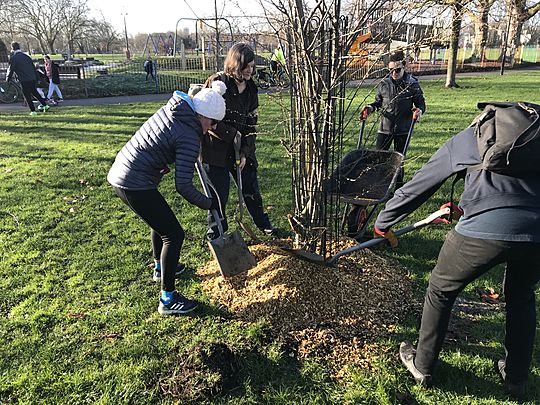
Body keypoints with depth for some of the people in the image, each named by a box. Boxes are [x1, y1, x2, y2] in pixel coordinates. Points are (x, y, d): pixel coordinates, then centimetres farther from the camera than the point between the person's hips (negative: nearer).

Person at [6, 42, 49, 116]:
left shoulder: (13, 58, -7)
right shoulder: (26, 56, 11)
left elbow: (11, 69, -6)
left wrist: (8, 79, 9)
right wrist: (36, 78, 20)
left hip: (24, 80, -6)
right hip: (33, 79, 6)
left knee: (27, 96, 4)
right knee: (35, 92, 22)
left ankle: (33, 111, 4)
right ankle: (44, 104, 19)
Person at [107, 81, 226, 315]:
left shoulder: (170, 109, 6)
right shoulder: (189, 138, -18)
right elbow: (183, 187, -20)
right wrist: (208, 204, -5)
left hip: (118, 174, 10)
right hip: (136, 185, -10)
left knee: (159, 220, 29)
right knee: (174, 234, -1)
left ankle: (161, 268, 50)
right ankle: (168, 300, 7)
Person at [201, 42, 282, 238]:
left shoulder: (251, 88, 5)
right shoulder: (217, 82, -12)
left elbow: (251, 124, 5)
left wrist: (245, 152, -5)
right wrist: (232, 134, -16)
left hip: (241, 150, 5)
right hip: (216, 149, -5)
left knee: (251, 189, 14)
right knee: (218, 194, 2)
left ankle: (263, 224, 34)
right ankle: (215, 232, 23)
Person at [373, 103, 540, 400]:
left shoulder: (464, 139, 19)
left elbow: (416, 188, 21)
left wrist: (383, 222, 35)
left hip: (486, 229, -4)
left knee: (441, 291, 21)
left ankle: (423, 366, 37)